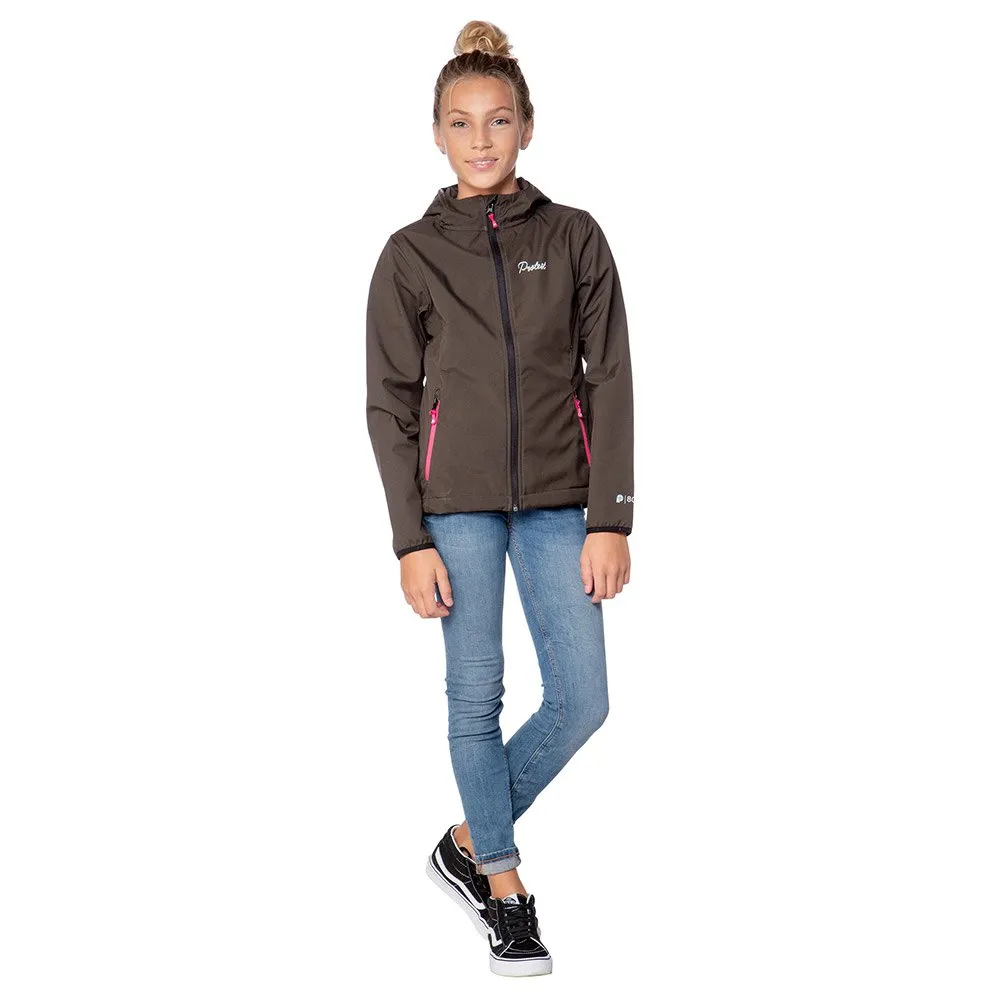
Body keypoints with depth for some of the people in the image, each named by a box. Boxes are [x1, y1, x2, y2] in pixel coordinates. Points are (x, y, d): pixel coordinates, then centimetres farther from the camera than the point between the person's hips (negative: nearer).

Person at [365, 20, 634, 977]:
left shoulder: (575, 238, 4)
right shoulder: (412, 253, 1)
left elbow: (610, 382, 3)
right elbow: (389, 403, 1)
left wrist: (609, 520, -4)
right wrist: (411, 541, -5)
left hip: (557, 503, 2)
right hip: (456, 502, -1)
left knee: (581, 702, 0)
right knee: (476, 698, 3)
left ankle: (467, 844, 22)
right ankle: (504, 888, 21)